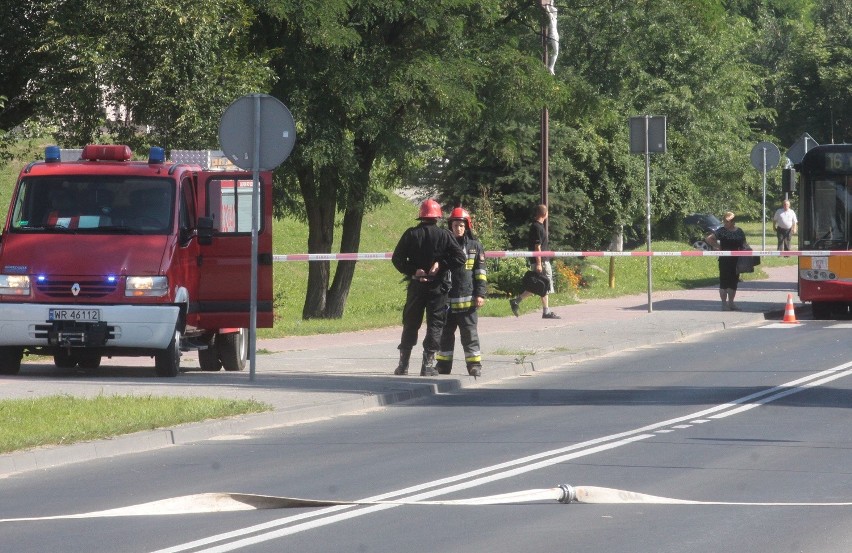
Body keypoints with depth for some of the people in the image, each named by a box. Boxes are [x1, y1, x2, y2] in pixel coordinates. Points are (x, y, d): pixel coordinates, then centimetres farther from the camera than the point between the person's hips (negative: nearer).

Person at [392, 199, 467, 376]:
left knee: (410, 324, 12)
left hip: (416, 286, 2)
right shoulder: (444, 235, -5)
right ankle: (428, 365, -2)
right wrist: (441, 265, -5)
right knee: (435, 325, 4)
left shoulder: (411, 234, 0)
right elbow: (460, 258, -11)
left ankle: (403, 365, 13)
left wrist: (413, 271, -7)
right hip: (437, 287, -2)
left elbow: (397, 259, -4)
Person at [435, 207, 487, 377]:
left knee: (470, 334, -1)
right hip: (447, 298, 3)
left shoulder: (474, 246, 3)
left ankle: (474, 365, 3)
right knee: (445, 334, 10)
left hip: (468, 299, -3)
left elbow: (481, 272, 3)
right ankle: (443, 365, 17)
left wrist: (480, 294, -4)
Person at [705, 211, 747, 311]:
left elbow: (744, 245, 14)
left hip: (736, 260, 4)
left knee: (734, 281, 10)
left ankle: (731, 302, 20)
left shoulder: (739, 231, 7)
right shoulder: (721, 231, -5)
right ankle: (724, 304, 3)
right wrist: (717, 247, -11)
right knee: (724, 281, -2)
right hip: (724, 260, -4)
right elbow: (708, 238, -12)